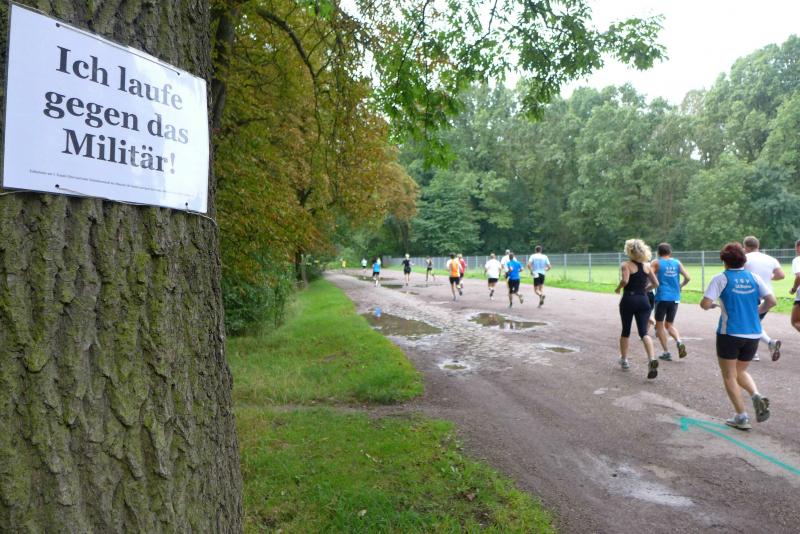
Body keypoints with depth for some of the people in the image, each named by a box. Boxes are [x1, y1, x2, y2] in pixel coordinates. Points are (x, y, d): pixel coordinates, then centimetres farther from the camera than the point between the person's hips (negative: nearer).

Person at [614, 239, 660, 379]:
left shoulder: (626, 265, -6)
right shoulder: (647, 266, 9)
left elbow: (625, 280, -22)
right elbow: (656, 284, 8)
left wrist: (618, 288, -4)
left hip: (628, 300, -3)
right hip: (643, 300, 3)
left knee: (626, 331, 14)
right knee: (643, 332, -3)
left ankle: (624, 360, 26)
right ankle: (651, 359, -25)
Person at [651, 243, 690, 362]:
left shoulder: (656, 263, -1)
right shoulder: (677, 263, 8)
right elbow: (687, 278, 2)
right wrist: (679, 287, 19)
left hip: (662, 297, -3)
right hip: (675, 298, 4)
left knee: (659, 324, 10)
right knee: (669, 324, 18)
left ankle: (666, 352, 5)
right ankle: (679, 342, -9)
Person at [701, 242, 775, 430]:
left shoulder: (721, 279, -8)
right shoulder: (754, 277, 4)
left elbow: (705, 304, -17)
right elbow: (771, 301, -2)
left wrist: (713, 305, 6)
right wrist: (758, 311, 15)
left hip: (730, 334, -5)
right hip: (753, 334, 5)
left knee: (729, 376, 9)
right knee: (741, 371, 23)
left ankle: (741, 417, 7)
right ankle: (757, 395, -3)